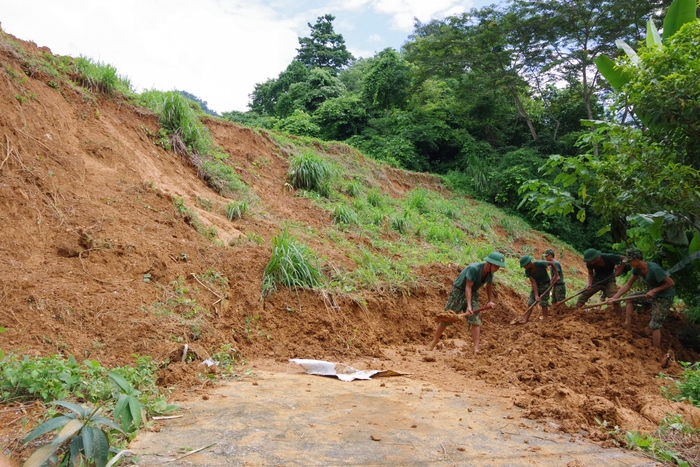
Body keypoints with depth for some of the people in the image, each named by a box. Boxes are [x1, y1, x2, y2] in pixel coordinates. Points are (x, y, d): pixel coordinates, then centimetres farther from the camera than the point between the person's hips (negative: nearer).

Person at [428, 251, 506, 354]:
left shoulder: (490, 273, -8)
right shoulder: (473, 268, -30)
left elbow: (489, 287, 13)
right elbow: (468, 287, -31)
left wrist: (490, 301, 11)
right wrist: (468, 306, -36)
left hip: (473, 293, 6)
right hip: (459, 291, -6)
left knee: (476, 320, -9)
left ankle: (476, 349, -12)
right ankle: (434, 341, 17)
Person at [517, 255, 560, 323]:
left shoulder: (540, 264, -27)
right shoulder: (527, 271, -15)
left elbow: (552, 263, -11)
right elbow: (533, 282, -17)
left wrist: (556, 275, -8)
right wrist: (536, 295, -24)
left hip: (545, 284, -4)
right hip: (536, 285, 4)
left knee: (543, 303, -9)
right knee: (530, 303, -2)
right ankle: (525, 319, 0)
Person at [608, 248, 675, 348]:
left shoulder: (654, 269, -31)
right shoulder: (637, 269, -6)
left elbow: (671, 283, -25)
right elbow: (628, 285, -1)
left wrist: (654, 290, -26)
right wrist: (614, 297, -8)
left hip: (664, 297, -8)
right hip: (652, 294, 8)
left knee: (655, 325, -9)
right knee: (630, 298, 10)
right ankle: (627, 325, 7)